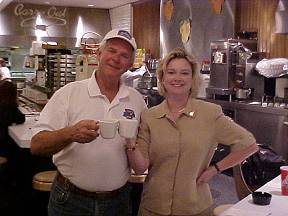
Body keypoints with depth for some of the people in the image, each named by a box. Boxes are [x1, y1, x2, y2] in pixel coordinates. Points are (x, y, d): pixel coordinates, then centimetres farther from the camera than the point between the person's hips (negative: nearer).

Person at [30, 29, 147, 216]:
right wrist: (71, 134, -33)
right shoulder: (69, 93, -8)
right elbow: (36, 145, -15)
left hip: (118, 200, 3)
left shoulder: (137, 100, 1)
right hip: (70, 200, -2)